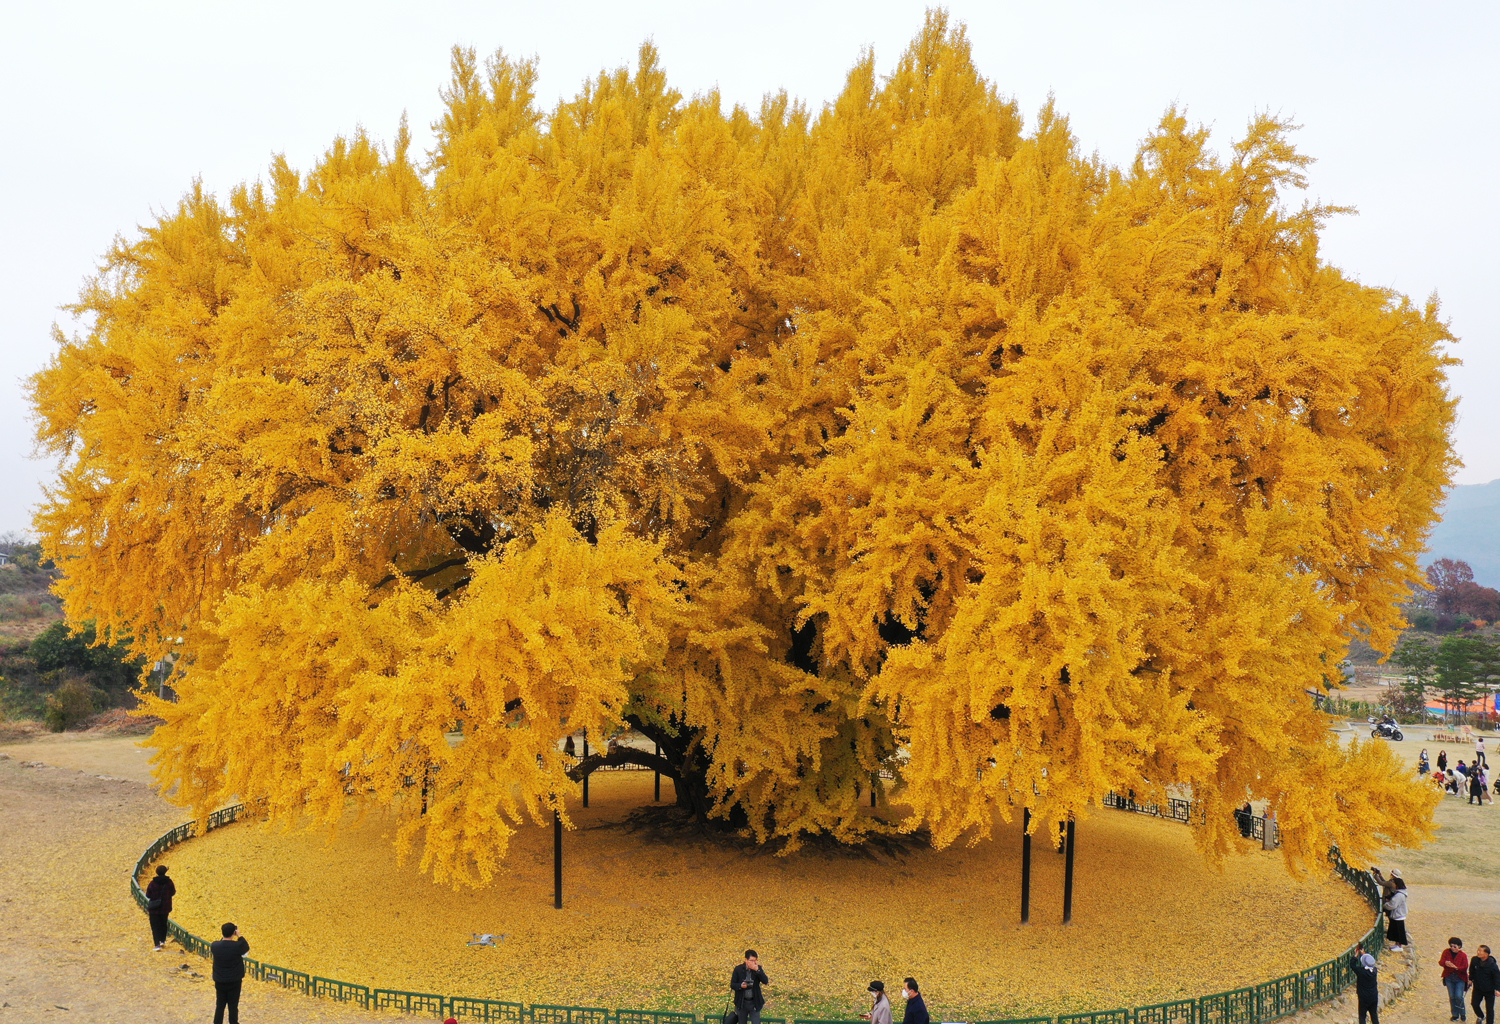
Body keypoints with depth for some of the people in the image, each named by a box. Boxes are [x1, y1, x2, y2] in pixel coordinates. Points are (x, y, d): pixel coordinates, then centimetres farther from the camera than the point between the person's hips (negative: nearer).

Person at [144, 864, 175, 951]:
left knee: (155, 926, 2)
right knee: (163, 924, 23)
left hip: (154, 908, -3)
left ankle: (157, 944, -8)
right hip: (165, 908, 3)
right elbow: (173, 892, 1)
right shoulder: (169, 882, -9)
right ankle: (163, 941, 27)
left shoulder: (152, 883, -15)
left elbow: (148, 895, -7)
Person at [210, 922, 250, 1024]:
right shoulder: (237, 946, -21)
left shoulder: (215, 946, -12)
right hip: (234, 981, -3)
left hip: (219, 981, 3)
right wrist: (239, 936, 1)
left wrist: (224, 936, 6)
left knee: (220, 1005, 15)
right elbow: (247, 948, 0)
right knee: (233, 1006, 8)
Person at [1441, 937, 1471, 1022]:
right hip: (1449, 977, 3)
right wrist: (1445, 963, -30)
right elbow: (1441, 962, -7)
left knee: (1459, 996, -11)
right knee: (1452, 997, 7)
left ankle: (1463, 1013, 13)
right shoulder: (1446, 952, 0)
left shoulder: (1463, 955, -6)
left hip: (1460, 978, -3)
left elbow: (1465, 967, -13)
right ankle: (1455, 1015, 21)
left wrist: (1456, 967, -31)